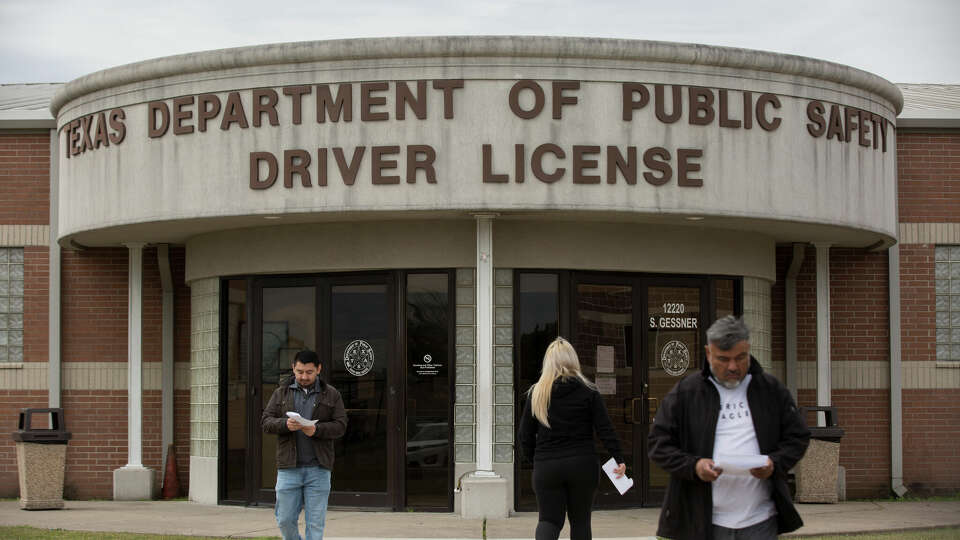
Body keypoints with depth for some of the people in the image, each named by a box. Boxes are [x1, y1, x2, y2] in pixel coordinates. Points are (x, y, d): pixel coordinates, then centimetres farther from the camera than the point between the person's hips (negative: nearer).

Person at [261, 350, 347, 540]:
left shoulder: (331, 395, 7)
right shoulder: (282, 392, 11)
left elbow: (340, 426, 1)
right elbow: (266, 421, 5)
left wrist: (317, 429, -17)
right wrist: (285, 424, -16)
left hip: (318, 469, -1)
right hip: (289, 467, 1)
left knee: (315, 523, 0)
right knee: (285, 520, 3)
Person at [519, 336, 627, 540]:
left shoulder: (536, 393, 3)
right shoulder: (588, 391, 1)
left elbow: (525, 436, 6)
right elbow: (605, 428, -4)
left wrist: (534, 459, 19)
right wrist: (618, 459, -2)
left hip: (546, 467, 0)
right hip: (583, 465, 0)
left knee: (549, 519, 4)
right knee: (580, 520, 12)